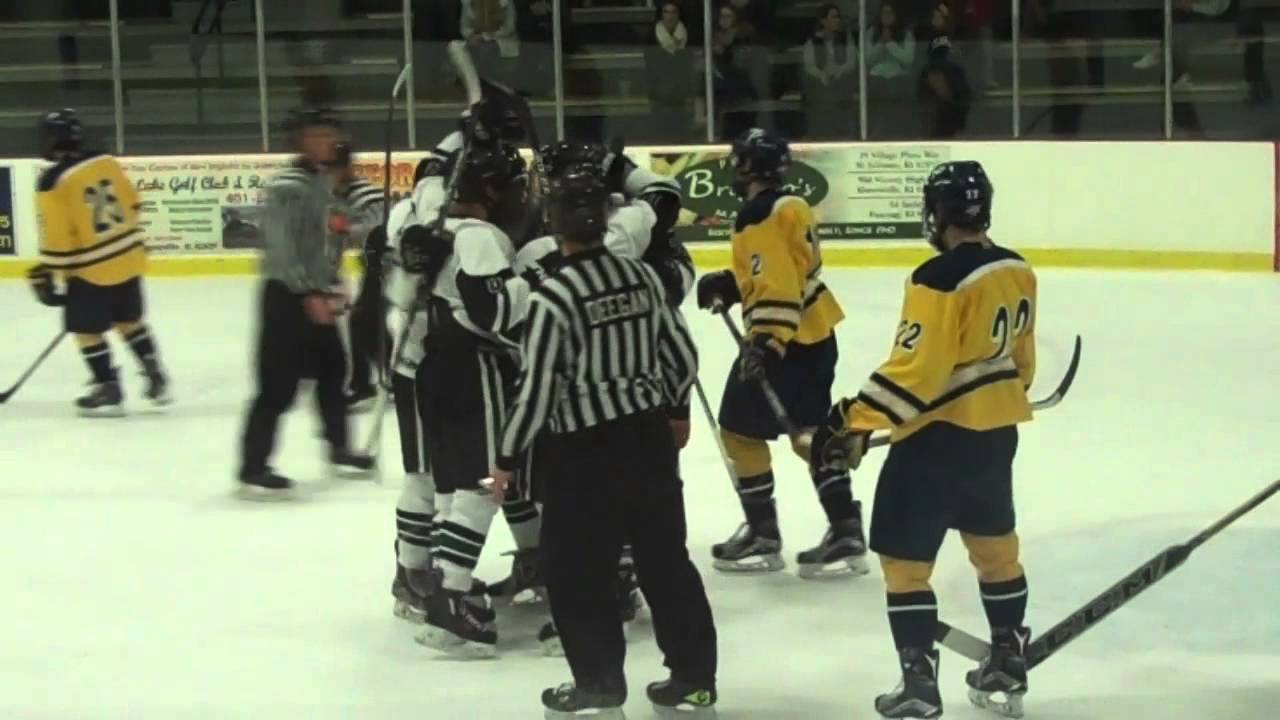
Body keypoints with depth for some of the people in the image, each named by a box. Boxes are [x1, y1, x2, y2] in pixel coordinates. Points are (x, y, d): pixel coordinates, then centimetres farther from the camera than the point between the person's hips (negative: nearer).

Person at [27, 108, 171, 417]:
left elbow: (56, 235, -16)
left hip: (92, 268, -7)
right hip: (128, 257, 7)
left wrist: (46, 274, -8)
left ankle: (109, 391, 10)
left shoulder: (54, 182, -16)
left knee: (86, 330, 8)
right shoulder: (106, 161, 1)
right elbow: (132, 204, 11)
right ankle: (157, 380, 22)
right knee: (129, 320, 21)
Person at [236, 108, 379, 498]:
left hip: (320, 294, 9)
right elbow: (282, 250, -21)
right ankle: (253, 469, -7)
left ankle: (339, 447, 36)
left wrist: (347, 183, 0)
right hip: (287, 295, -9)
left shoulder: (331, 181, 12)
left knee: (333, 370, 20)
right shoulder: (286, 187, -15)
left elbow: (367, 217, 12)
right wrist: (309, 295, -23)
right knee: (279, 384, -10)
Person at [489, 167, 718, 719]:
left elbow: (537, 388, -15)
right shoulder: (642, 276, 2)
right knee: (666, 559, 12)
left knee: (577, 569, 7)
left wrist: (508, 456, -3)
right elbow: (682, 358, 9)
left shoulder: (554, 296, -16)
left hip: (586, 451, -6)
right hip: (649, 438, 6)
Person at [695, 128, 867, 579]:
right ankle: (846, 532, 11)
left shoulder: (757, 218, -18)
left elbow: (777, 285, -26)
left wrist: (764, 342, -31)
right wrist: (731, 284, 16)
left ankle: (763, 535, 8)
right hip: (816, 333, 10)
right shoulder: (790, 206, 11)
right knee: (809, 434, 14)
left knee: (740, 429, 2)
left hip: (785, 341, -10)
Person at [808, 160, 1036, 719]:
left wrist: (856, 423, -22)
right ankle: (1009, 666, 32)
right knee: (996, 548, 21)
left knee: (904, 560, 1)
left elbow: (913, 369, -25)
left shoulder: (940, 280, -21)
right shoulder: (1017, 271, 4)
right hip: (997, 431, 8)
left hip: (938, 437, -8)